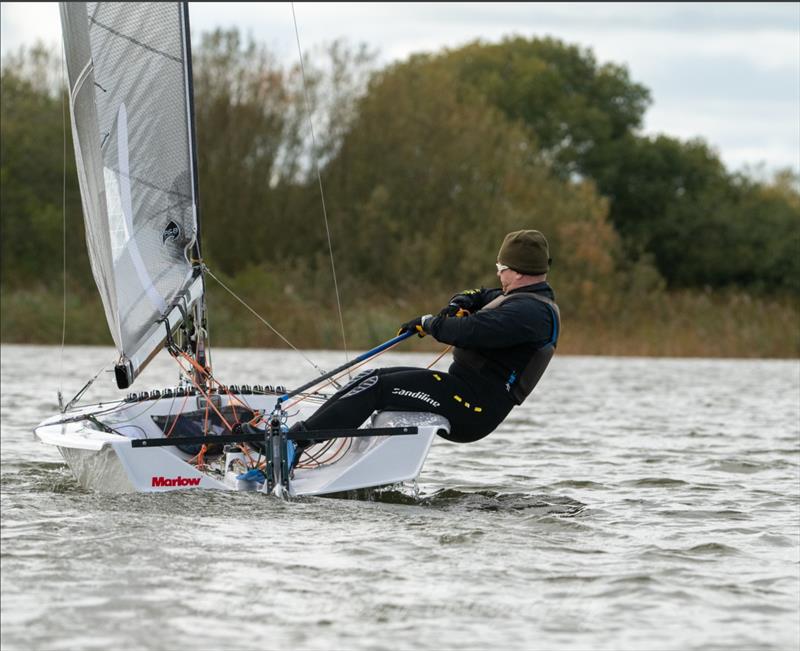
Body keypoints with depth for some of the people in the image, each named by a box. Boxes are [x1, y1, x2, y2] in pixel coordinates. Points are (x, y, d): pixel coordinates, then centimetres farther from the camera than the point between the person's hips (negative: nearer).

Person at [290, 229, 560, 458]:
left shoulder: (531, 311, -16)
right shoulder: (525, 298, 20)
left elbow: (469, 331, -27)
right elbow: (478, 297, 33)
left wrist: (428, 323, -8)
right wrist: (458, 304, 8)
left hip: (474, 406, -11)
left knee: (376, 388, -17)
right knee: (372, 378, 3)